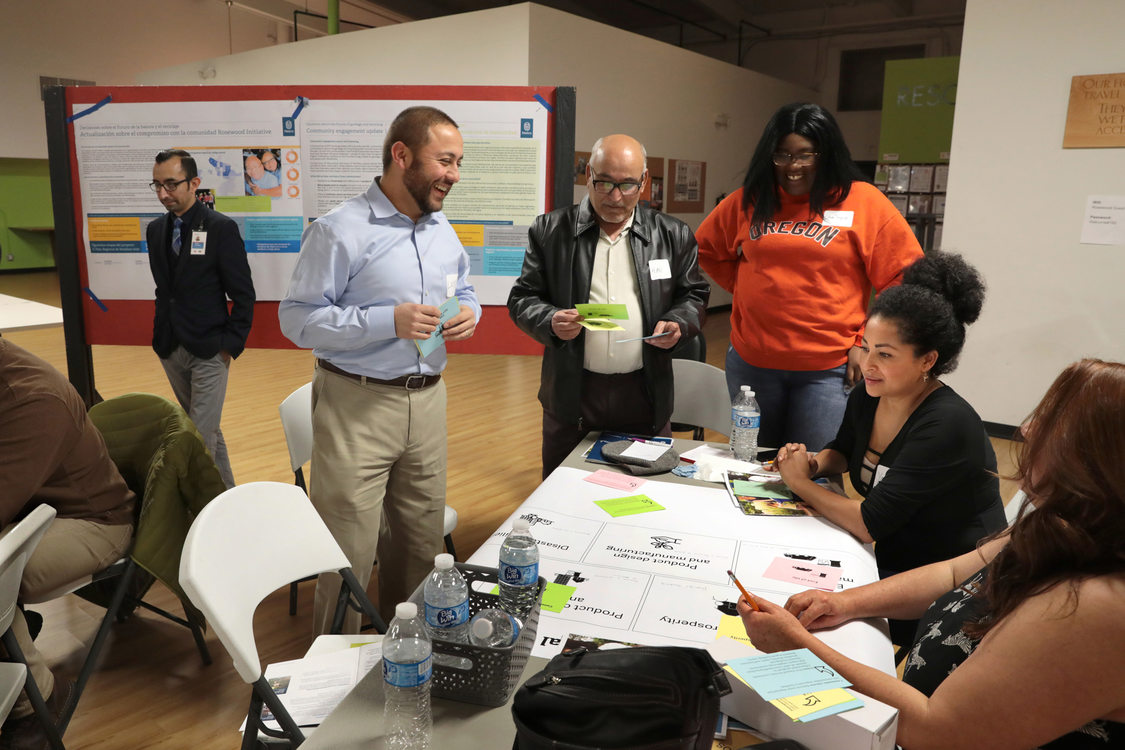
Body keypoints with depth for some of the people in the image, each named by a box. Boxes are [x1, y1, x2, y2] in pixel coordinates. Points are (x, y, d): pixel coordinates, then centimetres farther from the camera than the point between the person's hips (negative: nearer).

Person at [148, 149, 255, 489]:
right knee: (208, 428, 17)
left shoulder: (221, 228, -11)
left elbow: (243, 295, -9)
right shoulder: (156, 229, 8)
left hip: (208, 351, -6)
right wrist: (161, 336, 9)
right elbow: (163, 288, 16)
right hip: (170, 349, 6)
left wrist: (231, 345, -12)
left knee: (201, 436, -8)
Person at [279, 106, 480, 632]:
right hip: (357, 406, -6)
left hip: (427, 400, 7)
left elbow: (464, 291, 24)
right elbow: (297, 318, -13)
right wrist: (389, 321, -23)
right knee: (349, 552, 1)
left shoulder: (442, 231, 11)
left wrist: (468, 312, -2)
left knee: (421, 543, 17)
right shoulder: (340, 231, -11)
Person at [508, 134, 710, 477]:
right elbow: (522, 298, 3)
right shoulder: (550, 231, 1)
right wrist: (550, 321, -18)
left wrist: (678, 323, -9)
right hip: (572, 395, 0)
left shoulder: (673, 235, 4)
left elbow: (694, 295, 12)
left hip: (646, 397, 1)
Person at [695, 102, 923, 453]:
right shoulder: (748, 200, 6)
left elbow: (902, 278, -4)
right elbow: (706, 248, 19)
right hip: (751, 362, 3)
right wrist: (744, 286, 8)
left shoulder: (864, 202, -4)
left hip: (829, 370, -3)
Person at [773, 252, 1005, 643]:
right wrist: (813, 463, -3)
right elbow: (843, 451, 19)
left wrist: (801, 483, -13)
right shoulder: (866, 396, -4)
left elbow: (868, 524, -28)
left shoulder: (948, 427, -27)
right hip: (890, 559, 7)